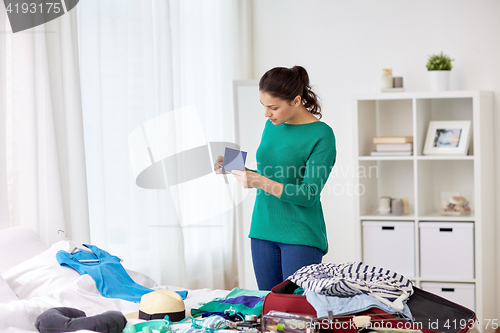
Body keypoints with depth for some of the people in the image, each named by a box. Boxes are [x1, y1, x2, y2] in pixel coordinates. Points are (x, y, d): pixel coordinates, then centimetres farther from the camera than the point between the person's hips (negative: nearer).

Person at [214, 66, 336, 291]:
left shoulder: (321, 135, -11)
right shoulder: (272, 125, 9)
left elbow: (308, 195, -16)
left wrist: (260, 182, -23)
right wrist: (233, 168, 2)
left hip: (300, 237, -6)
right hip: (263, 232, 6)